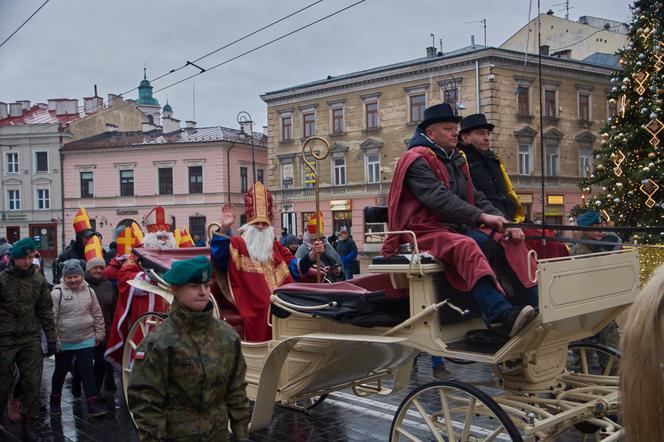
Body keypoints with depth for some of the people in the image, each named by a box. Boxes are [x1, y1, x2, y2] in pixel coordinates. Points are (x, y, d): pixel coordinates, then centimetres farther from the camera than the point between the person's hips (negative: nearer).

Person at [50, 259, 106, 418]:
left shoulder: (89, 291, 1)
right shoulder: (57, 293, -10)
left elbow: (97, 314, 9)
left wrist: (99, 334, 8)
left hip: (86, 341, 2)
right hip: (64, 343, -2)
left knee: (87, 371, 1)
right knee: (60, 372, 14)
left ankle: (92, 404, 4)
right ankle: (55, 402, 33)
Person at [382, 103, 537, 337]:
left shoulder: (456, 160, 22)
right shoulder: (416, 159, -6)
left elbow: (475, 198, 17)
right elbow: (439, 198, -21)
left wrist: (503, 222, 0)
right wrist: (481, 216, -29)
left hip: (457, 228, 8)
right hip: (425, 231, -8)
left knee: (509, 240, -11)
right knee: (465, 246, -37)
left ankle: (534, 302, -23)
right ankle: (501, 314, -51)